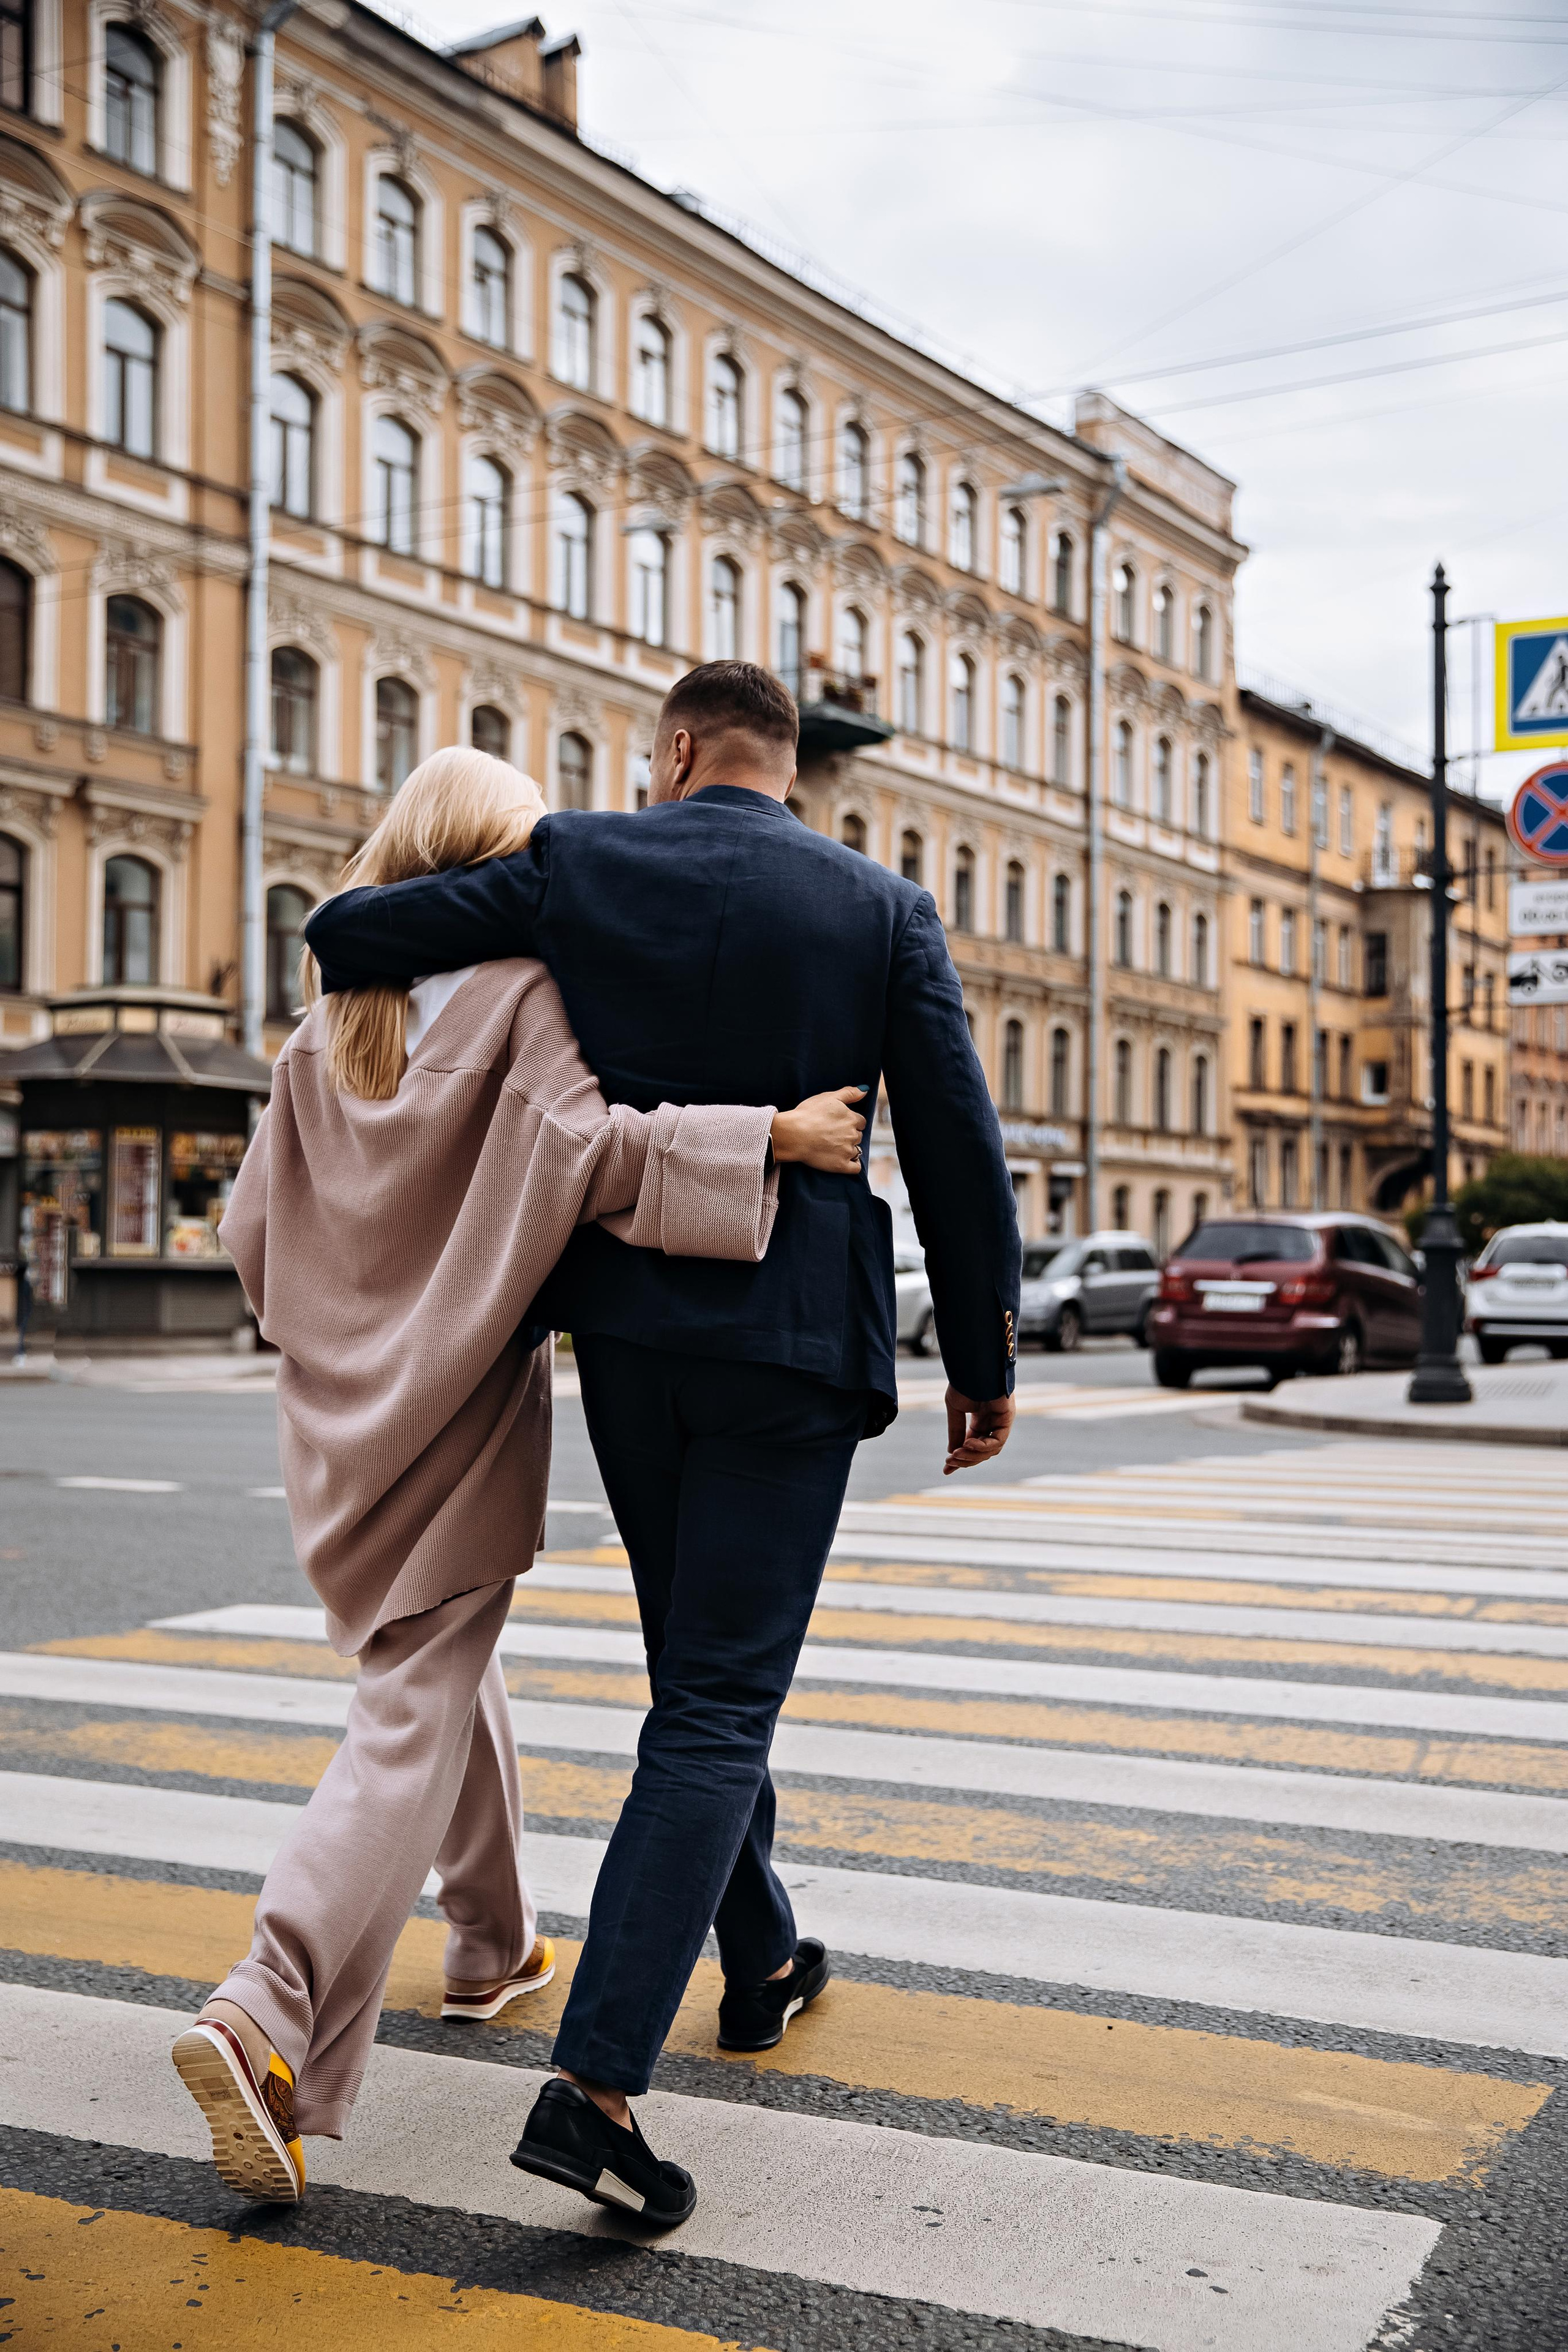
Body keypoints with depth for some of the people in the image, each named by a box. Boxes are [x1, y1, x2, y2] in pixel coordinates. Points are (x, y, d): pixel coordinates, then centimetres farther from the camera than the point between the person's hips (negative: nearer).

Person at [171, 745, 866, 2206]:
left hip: (339, 1411, 7)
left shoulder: (329, 1031, 7)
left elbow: (251, 1230, 7)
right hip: (460, 1403, -7)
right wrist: (770, 1137, -28)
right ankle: (268, 2016, -18)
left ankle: (493, 1945, 39)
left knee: (439, 1663, 24)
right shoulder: (526, 995, -9)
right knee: (412, 1717, -5)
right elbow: (573, 1141, -27)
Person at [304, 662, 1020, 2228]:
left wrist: (367, 981, 27)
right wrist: (983, 1358, 7)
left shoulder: (581, 864, 1)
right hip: (791, 1346, -3)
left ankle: (762, 1961, 37)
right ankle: (596, 2084, -10)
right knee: (717, 1704, -1)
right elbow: (957, 1153, -2)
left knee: (705, 1667, 21)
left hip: (626, 1323, 3)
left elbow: (346, 936, 2)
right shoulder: (883, 911, -1)